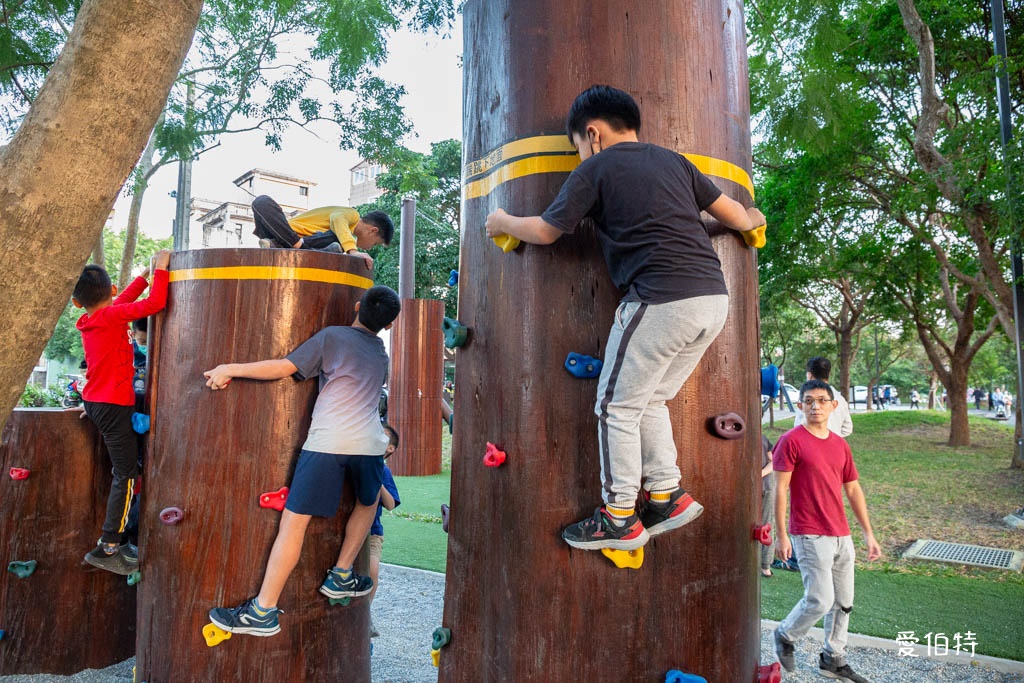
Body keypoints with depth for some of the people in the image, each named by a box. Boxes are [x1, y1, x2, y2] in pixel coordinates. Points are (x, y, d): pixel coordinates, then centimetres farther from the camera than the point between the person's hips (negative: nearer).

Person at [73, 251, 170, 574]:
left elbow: (125, 299, 24)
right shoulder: (111, 316, -15)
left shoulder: (90, 320, 8)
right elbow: (154, 303, -21)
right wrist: (160, 269, -9)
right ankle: (107, 549, -2)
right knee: (126, 476, -4)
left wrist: (146, 274, 25)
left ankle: (115, 539, 21)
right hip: (113, 405, -9)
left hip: (95, 402, 9)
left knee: (123, 470, 15)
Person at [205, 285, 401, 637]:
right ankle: (340, 576, 33)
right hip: (369, 444, 5)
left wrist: (230, 369, 8)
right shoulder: (381, 351, 22)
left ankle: (263, 612, 2)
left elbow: (283, 367, 0)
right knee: (368, 503, 31)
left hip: (328, 441, -4)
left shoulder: (332, 336, 6)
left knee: (293, 522, -1)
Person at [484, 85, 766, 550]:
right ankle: (666, 497, 22)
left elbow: (545, 232, 9)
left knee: (617, 407, 6)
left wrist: (502, 223, 28)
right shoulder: (673, 160, 19)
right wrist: (751, 223, 47)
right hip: (714, 299, 8)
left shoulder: (595, 169, 3)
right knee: (649, 400, 19)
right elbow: (732, 213, 24)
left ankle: (619, 519, 14)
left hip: (661, 301, -7)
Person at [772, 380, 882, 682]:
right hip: (810, 536, -7)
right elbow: (780, 489, -11)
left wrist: (869, 534, 13)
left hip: (842, 535, 7)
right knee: (820, 600, -8)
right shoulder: (791, 441, -9)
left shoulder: (840, 445, 10)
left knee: (844, 602, 12)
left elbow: (853, 490, 15)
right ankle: (785, 635, 18)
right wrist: (782, 535, -13)